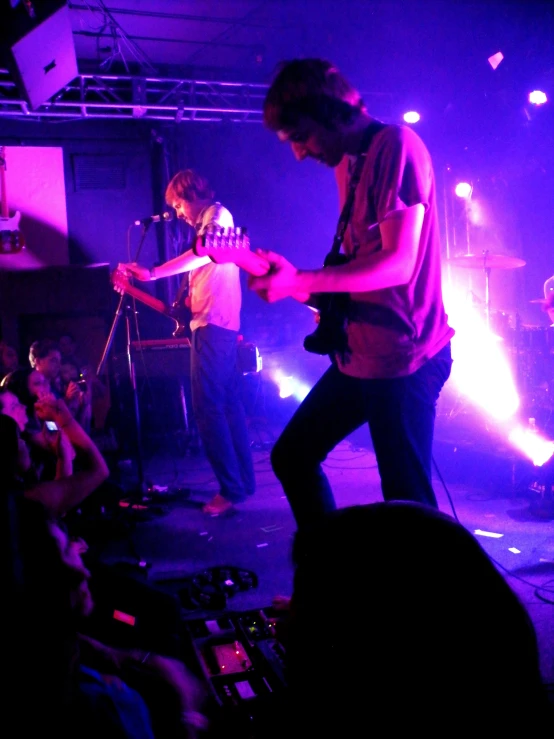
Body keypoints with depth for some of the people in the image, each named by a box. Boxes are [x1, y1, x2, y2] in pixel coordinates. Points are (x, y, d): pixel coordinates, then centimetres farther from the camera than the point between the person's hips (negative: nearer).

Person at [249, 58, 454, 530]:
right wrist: (294, 281, 4)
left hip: (402, 358, -10)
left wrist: (300, 281, -20)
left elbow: (398, 262, -21)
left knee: (408, 502, -2)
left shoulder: (394, 146, -13)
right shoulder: (348, 164, 15)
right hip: (359, 355, 10)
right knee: (292, 456, 15)